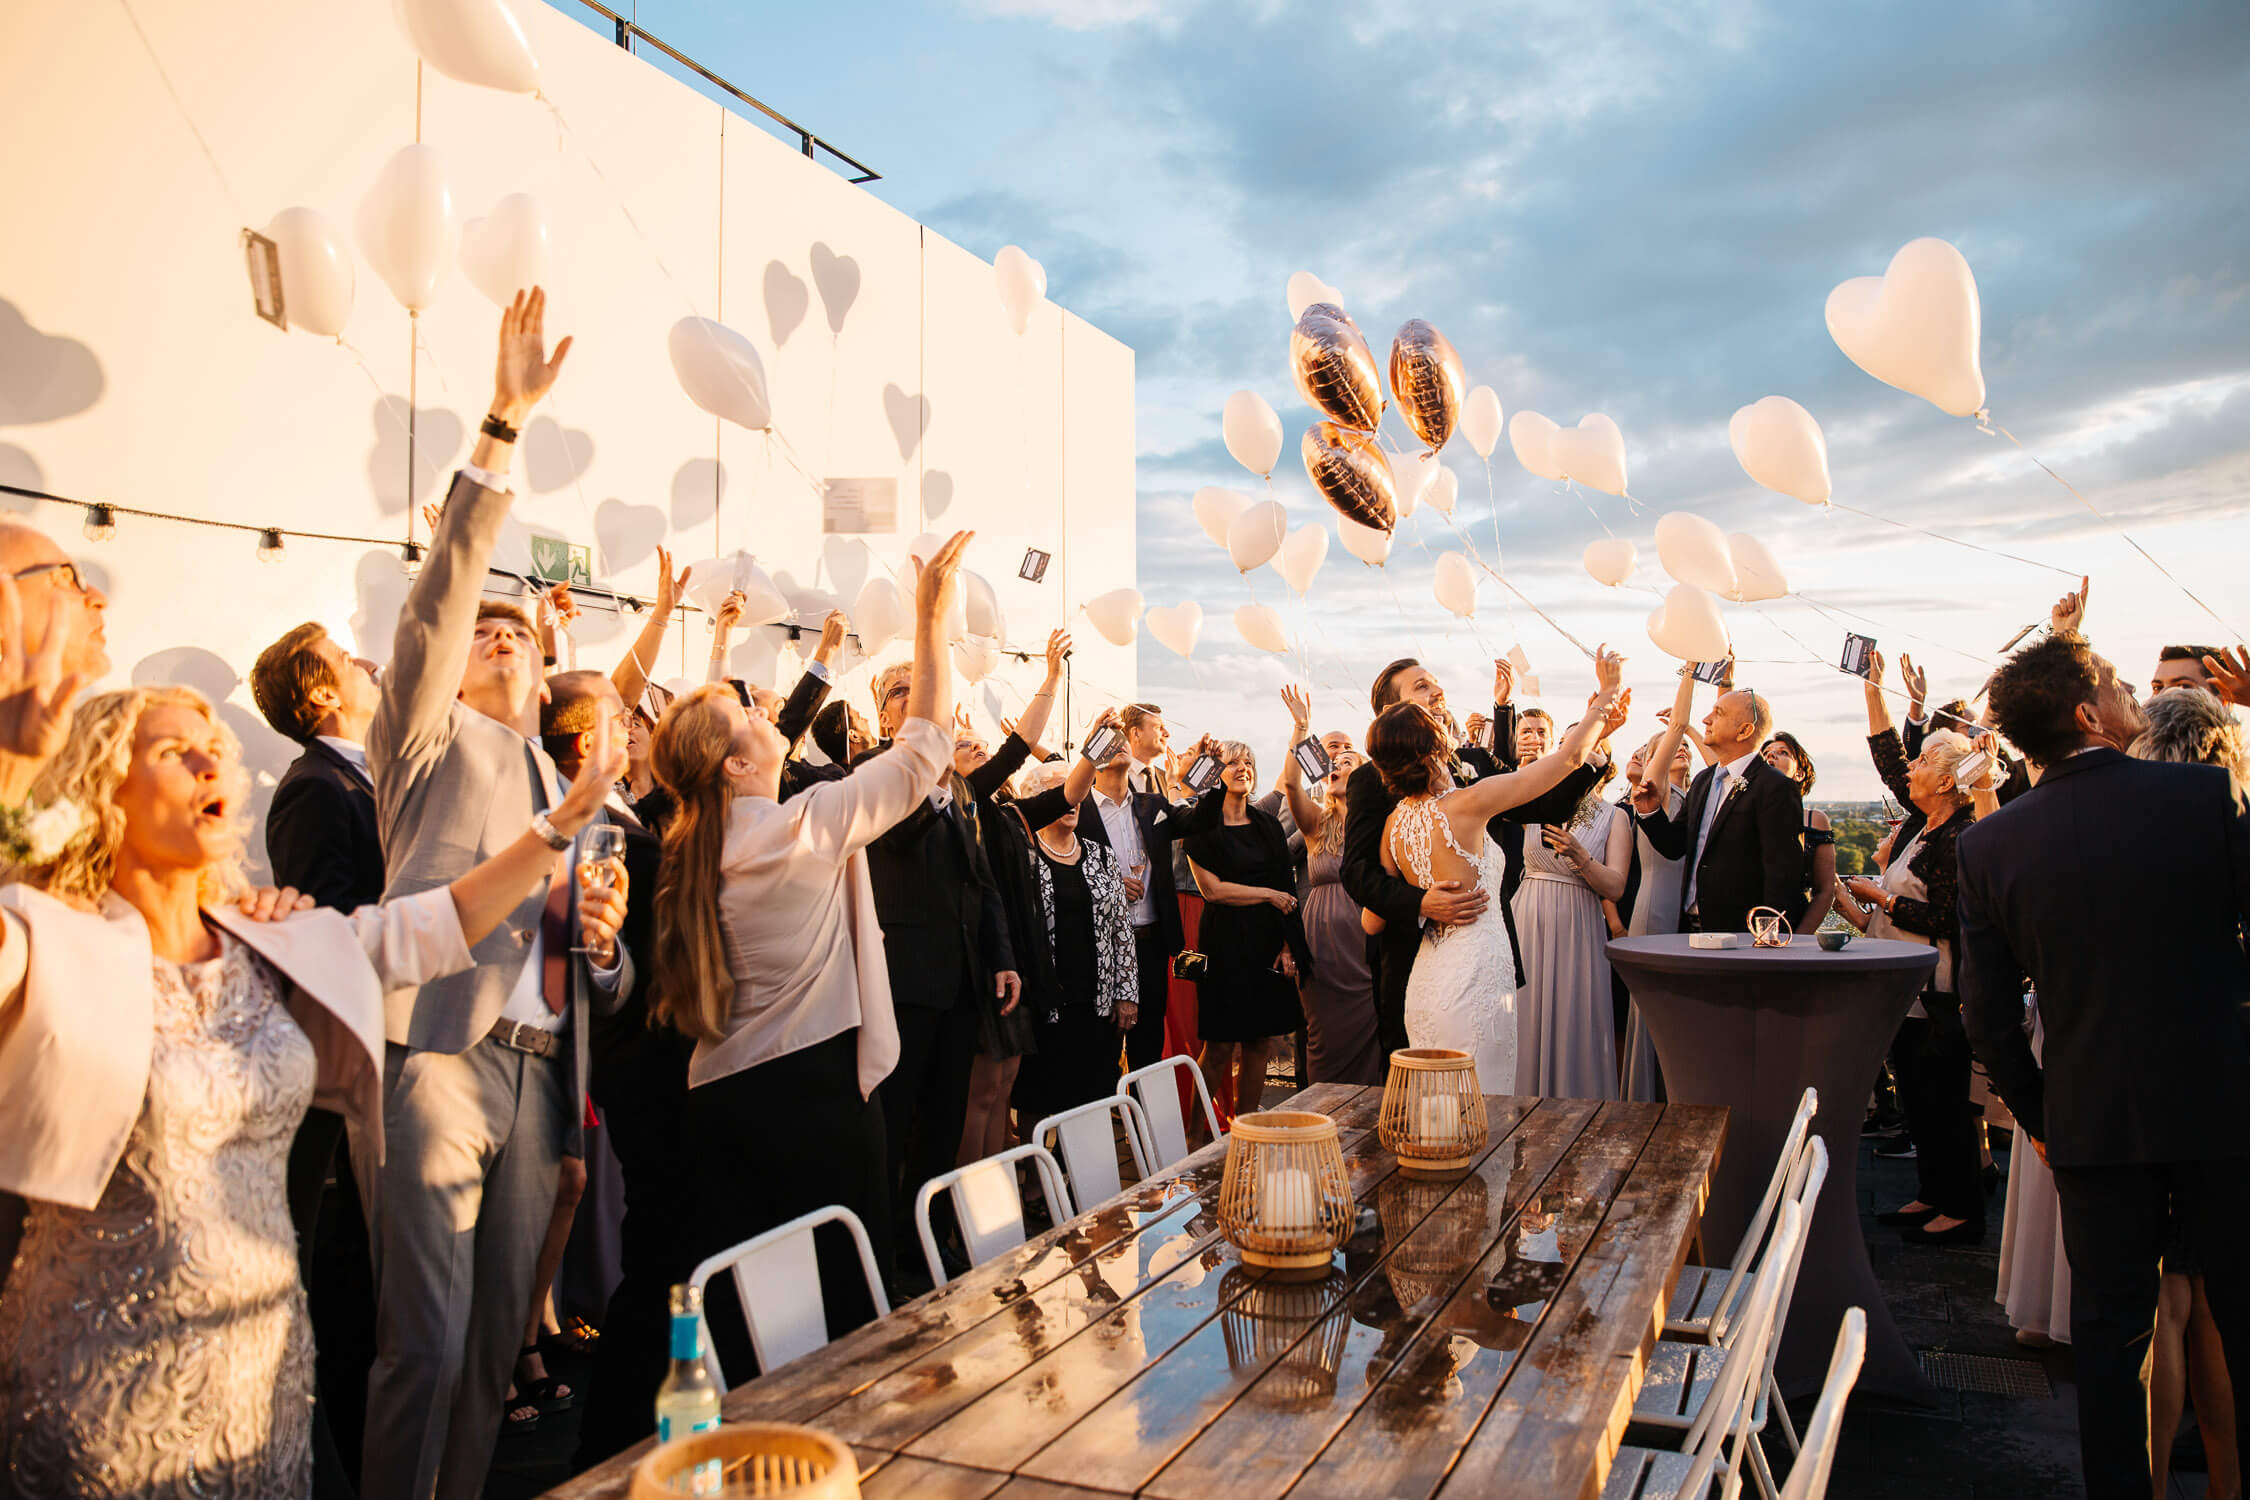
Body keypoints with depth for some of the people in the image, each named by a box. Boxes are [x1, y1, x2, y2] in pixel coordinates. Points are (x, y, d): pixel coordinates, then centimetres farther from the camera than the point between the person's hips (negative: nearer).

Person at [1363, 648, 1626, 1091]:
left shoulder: (1395, 822, 3)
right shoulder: (1466, 804, -16)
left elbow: (1372, 920, 9)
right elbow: (1571, 755, -8)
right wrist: (1609, 692, 5)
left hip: (1423, 983, 7)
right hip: (1475, 981, -7)